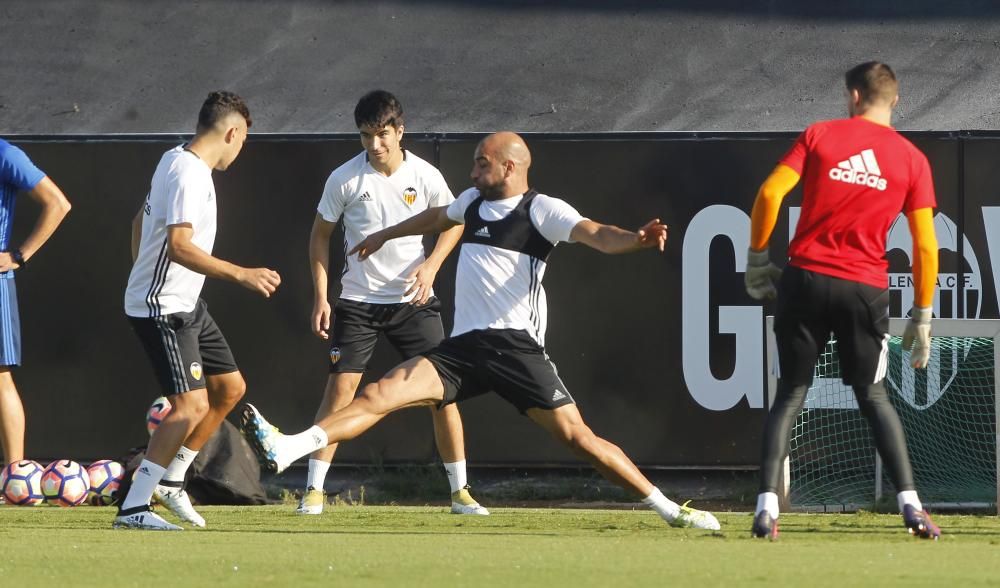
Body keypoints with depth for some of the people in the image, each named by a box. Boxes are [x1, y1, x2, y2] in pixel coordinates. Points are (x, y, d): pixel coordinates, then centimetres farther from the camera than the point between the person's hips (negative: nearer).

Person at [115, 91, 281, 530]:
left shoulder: (176, 161, 11)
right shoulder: (188, 175, -21)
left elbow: (141, 222, 23)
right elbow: (179, 246, -31)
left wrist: (143, 277, 33)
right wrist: (241, 275, -31)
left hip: (186, 305, 11)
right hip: (163, 309, -11)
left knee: (229, 387, 15)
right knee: (191, 406, -15)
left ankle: (170, 480, 22)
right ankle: (133, 508, -15)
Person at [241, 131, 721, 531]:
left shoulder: (542, 210, -2)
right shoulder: (474, 202, 19)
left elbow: (596, 235, -17)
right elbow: (437, 217, 41)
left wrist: (637, 240, -38)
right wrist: (385, 235, 56)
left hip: (515, 346, -6)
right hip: (463, 348, 6)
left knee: (575, 435, -11)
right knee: (380, 394, -12)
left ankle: (668, 508, -1)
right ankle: (285, 450, -24)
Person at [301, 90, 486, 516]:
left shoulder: (425, 176, -6)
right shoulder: (344, 179, -8)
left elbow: (453, 223, 10)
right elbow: (320, 235, 5)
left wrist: (431, 265, -7)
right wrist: (320, 296, -2)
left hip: (413, 300, 1)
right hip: (358, 301, -1)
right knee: (340, 388, -10)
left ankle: (459, 491, 6)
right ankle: (314, 490, -4)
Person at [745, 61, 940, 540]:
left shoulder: (820, 135, 3)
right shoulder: (912, 159, 4)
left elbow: (769, 194, -6)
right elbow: (925, 245, 2)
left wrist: (756, 258, 5)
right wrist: (922, 317, 8)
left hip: (806, 279, 0)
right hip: (866, 287, 0)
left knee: (790, 394, 7)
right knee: (874, 397, 13)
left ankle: (767, 506, -5)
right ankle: (910, 504, 1)